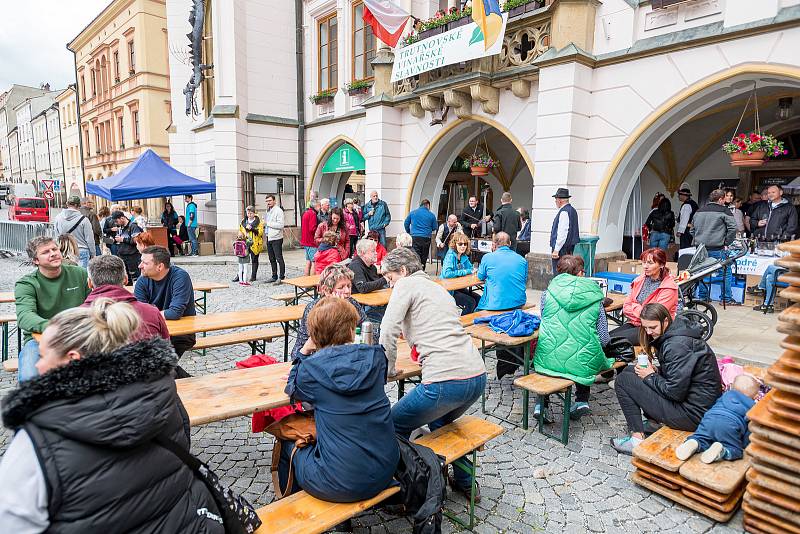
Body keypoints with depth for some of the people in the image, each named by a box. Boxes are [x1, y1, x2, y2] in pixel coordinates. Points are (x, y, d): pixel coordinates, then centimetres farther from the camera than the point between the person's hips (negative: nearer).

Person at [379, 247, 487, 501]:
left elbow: (388, 331, -7)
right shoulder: (437, 287, 25)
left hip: (446, 381, -9)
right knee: (441, 421, 35)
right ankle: (465, 482, 41)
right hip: (478, 377, 9)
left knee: (395, 425, 14)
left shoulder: (407, 284, 2)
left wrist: (389, 369, 5)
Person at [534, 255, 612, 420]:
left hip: (549, 361, 0)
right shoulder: (594, 296, 2)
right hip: (583, 365, 1)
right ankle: (582, 401, 26)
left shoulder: (548, 292, 2)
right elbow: (604, 339, 3)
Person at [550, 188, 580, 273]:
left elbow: (562, 233, -22)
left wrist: (556, 250, -21)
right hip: (570, 248, 10)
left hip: (562, 249, -10)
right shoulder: (572, 210, 14)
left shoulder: (564, 212, -16)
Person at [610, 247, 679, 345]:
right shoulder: (639, 280, 9)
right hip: (633, 324, 6)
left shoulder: (669, 288, -10)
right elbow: (626, 307, 8)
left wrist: (634, 307, -4)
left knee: (613, 339, -26)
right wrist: (639, 309, -10)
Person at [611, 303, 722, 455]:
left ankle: (637, 438, -2)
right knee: (630, 370, 12)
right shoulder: (675, 333, 6)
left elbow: (675, 392, -25)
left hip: (694, 413, -10)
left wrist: (651, 377, -9)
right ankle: (654, 421, 13)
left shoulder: (677, 345, -23)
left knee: (623, 380, -7)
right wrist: (654, 372, 0)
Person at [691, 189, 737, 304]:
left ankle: (702, 297, 17)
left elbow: (693, 229, 17)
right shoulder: (723, 211, -4)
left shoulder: (699, 211, 13)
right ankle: (727, 299, 9)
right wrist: (726, 243, -2)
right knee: (726, 272, 6)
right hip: (717, 248, -5)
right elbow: (733, 228, -11)